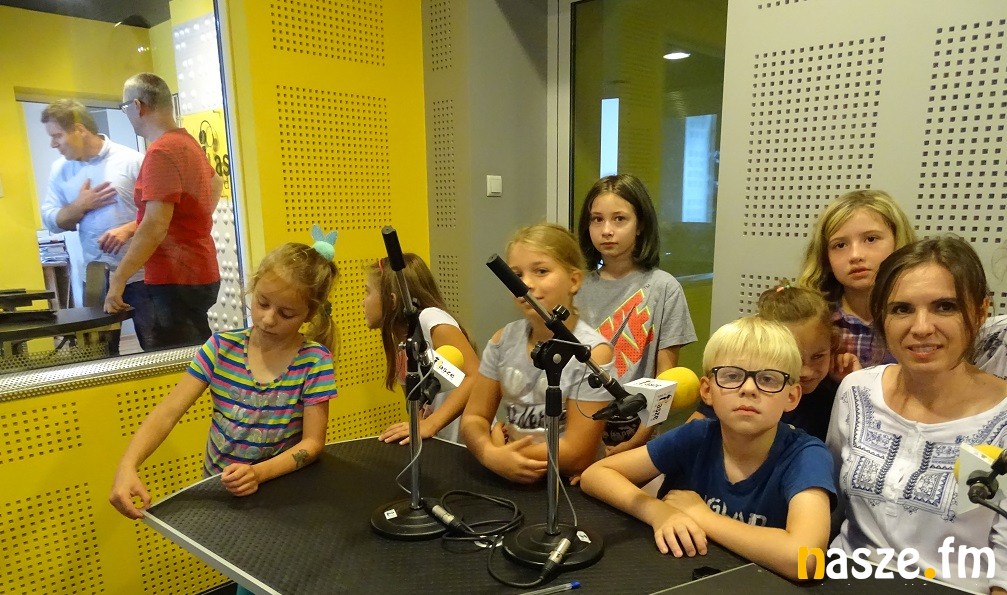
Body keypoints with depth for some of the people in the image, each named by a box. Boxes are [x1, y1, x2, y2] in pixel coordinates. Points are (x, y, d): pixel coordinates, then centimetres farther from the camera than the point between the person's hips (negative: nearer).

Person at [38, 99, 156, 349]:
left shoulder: (131, 160, -5)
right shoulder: (59, 170, 9)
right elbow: (51, 221, 9)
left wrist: (128, 229, -22)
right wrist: (81, 205, -8)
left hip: (140, 273, -4)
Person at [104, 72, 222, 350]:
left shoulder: (161, 152, -16)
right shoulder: (186, 140, 12)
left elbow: (155, 227, -23)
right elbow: (216, 182, 32)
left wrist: (118, 279, -18)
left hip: (178, 280, -9)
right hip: (196, 273, 9)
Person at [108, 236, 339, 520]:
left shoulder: (315, 360, -10)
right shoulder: (222, 347, -4)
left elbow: (312, 441, -11)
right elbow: (167, 413, -7)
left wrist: (259, 473, -25)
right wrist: (127, 466, -23)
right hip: (217, 489, 3)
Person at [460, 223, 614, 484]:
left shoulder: (593, 352, -14)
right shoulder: (503, 340, 0)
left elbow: (577, 456, -15)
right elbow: (473, 418, 3)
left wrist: (500, 446, -7)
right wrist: (491, 454, -17)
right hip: (508, 478, 5)